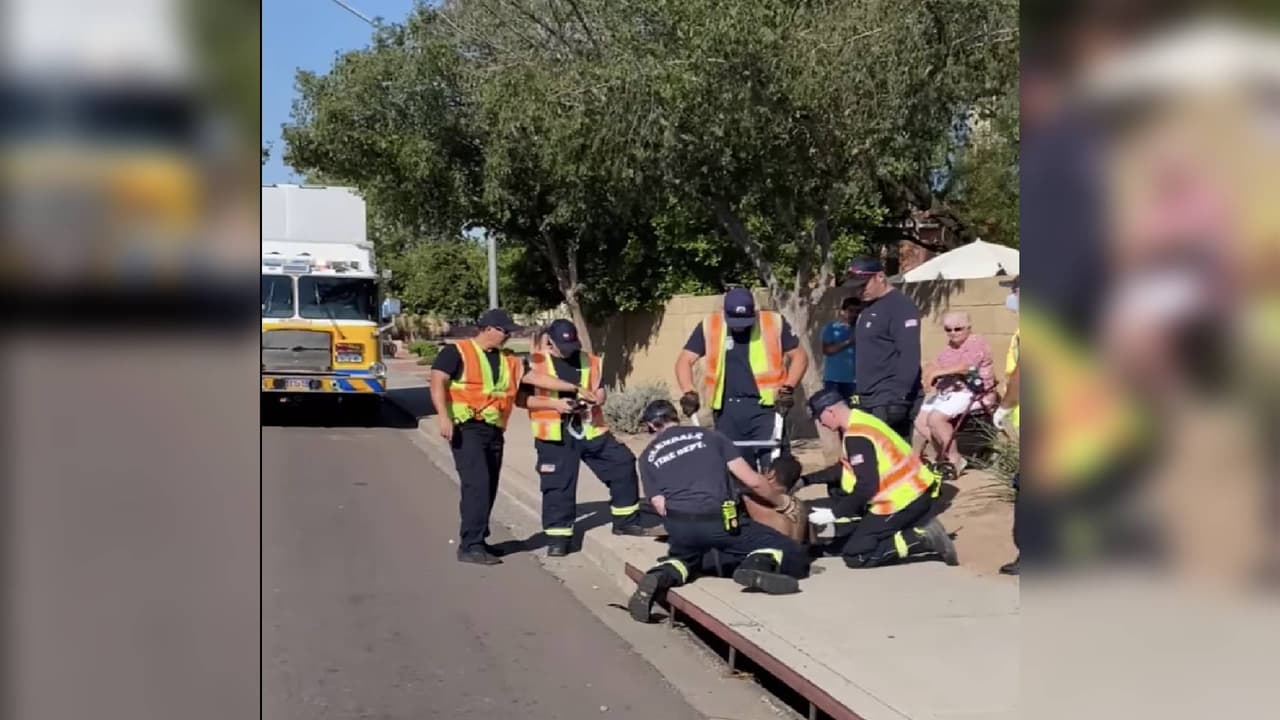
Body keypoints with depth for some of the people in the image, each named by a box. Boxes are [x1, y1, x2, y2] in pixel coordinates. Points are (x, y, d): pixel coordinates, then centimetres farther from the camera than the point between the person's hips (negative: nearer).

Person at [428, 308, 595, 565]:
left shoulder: (508, 360, 15)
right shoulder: (457, 353, -4)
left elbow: (537, 377, 15)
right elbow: (437, 383, -11)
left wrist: (574, 387, 10)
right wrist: (444, 417, -24)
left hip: (494, 432, 7)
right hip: (467, 429, -7)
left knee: (489, 489, 9)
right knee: (477, 485, -16)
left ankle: (475, 541, 20)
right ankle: (471, 546, -14)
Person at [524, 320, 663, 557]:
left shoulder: (589, 361, 10)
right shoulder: (535, 363, -5)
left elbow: (599, 390, 16)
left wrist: (596, 398, -9)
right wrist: (554, 404, -19)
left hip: (590, 429, 4)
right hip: (556, 435, -4)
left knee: (623, 464, 2)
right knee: (558, 485, -3)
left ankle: (626, 520, 15)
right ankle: (558, 537, 9)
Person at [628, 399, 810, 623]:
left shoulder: (648, 456, 18)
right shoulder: (709, 435, 15)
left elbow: (660, 507, 8)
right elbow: (752, 481, 11)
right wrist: (785, 503, 27)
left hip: (679, 528, 3)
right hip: (721, 521, -2)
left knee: (685, 558, 37)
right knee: (792, 556, 8)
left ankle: (661, 577, 3)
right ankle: (759, 564, -25)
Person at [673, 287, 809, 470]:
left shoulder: (775, 323, -2)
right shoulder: (709, 327, 1)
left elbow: (799, 356, 7)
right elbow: (685, 361, 4)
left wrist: (788, 388, -5)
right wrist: (688, 392, -10)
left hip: (765, 407, -2)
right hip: (727, 410, 2)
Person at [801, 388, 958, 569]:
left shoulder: (856, 436, -20)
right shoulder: (859, 422, 10)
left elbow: (867, 486, -23)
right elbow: (845, 469, 20)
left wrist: (834, 513, -15)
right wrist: (806, 480, 20)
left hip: (904, 500, -10)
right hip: (912, 490, 10)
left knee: (854, 555, -5)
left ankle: (924, 539, -8)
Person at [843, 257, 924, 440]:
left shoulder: (900, 305, -9)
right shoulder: (866, 308, 20)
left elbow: (909, 355, -18)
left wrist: (899, 395, -23)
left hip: (890, 401, -9)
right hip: (869, 400, 9)